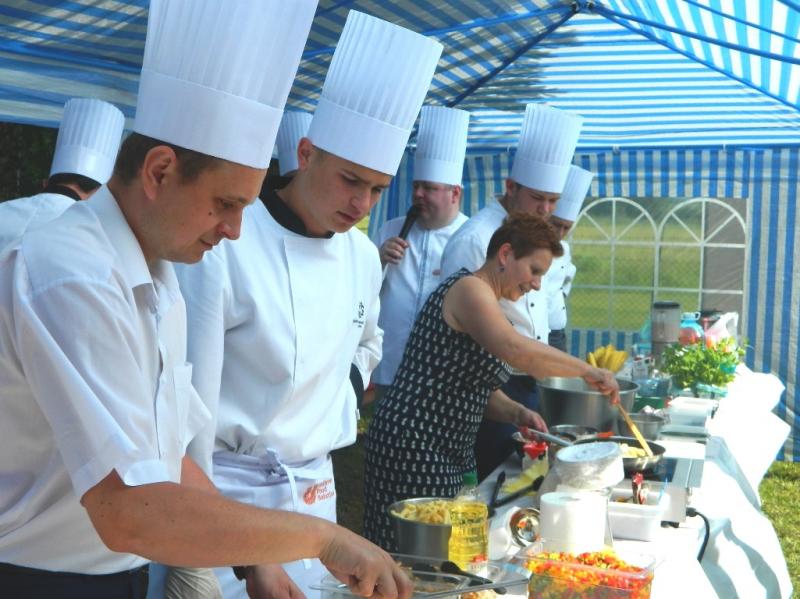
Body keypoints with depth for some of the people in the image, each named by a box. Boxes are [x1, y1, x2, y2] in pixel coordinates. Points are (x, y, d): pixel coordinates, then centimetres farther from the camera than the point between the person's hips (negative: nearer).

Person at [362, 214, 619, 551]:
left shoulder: (486, 303, 19)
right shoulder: (469, 289, -12)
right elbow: (515, 350, -30)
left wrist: (516, 413, -1)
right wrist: (587, 371, -21)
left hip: (450, 453, 10)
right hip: (414, 447, -10)